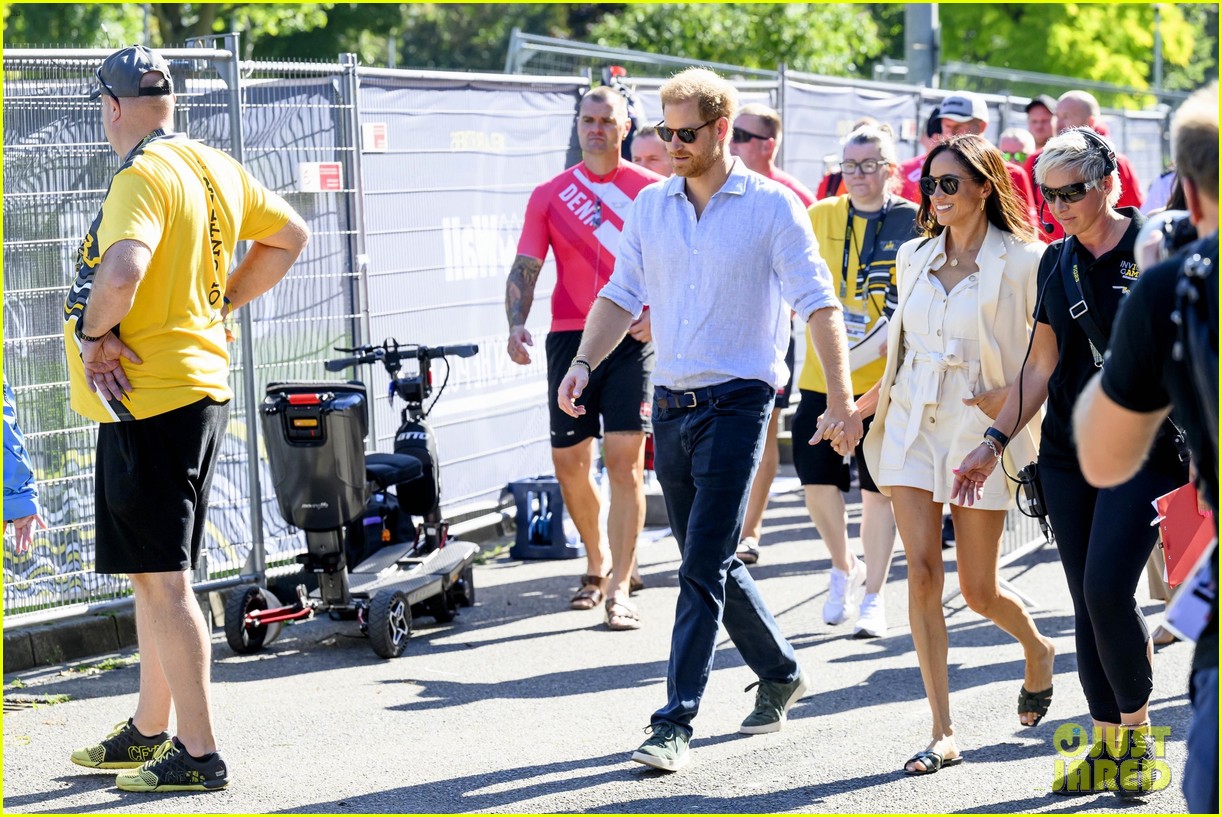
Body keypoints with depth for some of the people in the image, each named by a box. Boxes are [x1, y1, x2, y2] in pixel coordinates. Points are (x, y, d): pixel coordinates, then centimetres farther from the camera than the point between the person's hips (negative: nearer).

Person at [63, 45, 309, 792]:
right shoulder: (217, 170, 9)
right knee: (156, 572, 19)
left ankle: (199, 755, -3)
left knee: (161, 578, -5)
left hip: (147, 398, -9)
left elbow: (122, 270, -35)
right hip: (202, 386, 10)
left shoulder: (142, 178, -18)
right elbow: (289, 236, 23)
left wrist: (92, 332, -18)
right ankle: (149, 732, 30)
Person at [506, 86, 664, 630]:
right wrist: (516, 324, -11)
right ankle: (597, 564, 30)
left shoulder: (651, 190, 3)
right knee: (569, 463, 6)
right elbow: (525, 268, 5)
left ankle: (618, 590, -9)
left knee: (624, 460, -10)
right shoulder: (549, 196, 8)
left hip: (631, 338, -3)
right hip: (571, 337, 3)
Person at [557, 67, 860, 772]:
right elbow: (622, 294, 14)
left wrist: (842, 401, -14)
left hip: (737, 400, -6)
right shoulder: (650, 206, 9)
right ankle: (781, 673, 35)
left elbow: (818, 304, -7)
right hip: (671, 403, 6)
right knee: (711, 562, 15)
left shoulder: (771, 206, -6)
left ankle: (676, 722, -12)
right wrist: (584, 362, -2)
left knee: (704, 567, -12)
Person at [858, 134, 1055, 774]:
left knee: (978, 591, 3)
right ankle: (942, 733, -6)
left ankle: (1037, 648, 39)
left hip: (981, 430, -4)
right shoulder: (914, 257, 9)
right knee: (922, 571, -9)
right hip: (912, 427, 4)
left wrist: (1012, 395, -16)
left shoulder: (1020, 261, -7)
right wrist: (869, 402, 19)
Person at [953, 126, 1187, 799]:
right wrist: (996, 441, 14)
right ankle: (1108, 743, 13)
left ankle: (1138, 730, 3)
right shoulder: (1054, 263, 11)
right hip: (1066, 452, 6)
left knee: (1108, 590, -15)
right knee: (1086, 603, 4)